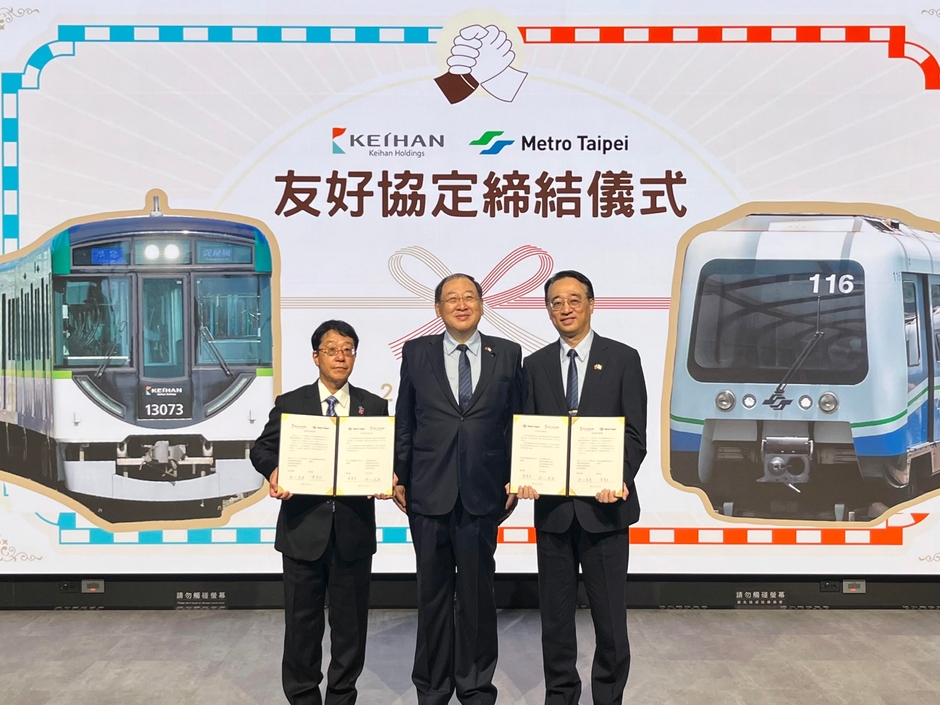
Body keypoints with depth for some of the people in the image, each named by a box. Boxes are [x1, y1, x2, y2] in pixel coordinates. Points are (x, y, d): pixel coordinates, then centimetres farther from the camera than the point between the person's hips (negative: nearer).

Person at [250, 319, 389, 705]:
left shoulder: (375, 406, 6)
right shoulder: (289, 404, 4)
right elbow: (262, 448, 3)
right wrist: (274, 470, -19)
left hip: (354, 531, 1)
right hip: (304, 530, 0)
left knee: (351, 622, 12)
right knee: (302, 621, 11)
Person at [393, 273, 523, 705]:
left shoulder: (507, 354, 4)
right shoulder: (416, 353, 5)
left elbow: (516, 422, 5)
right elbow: (403, 421, 6)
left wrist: (515, 479, 1)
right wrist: (398, 476, 2)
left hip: (482, 492, 0)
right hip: (428, 491, 1)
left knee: (477, 592, 9)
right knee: (433, 592, 11)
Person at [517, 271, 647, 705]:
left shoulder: (623, 359, 1)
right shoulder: (535, 365, 9)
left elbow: (635, 432, -3)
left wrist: (620, 479, -19)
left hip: (605, 505, -2)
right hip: (552, 506, 3)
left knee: (609, 613, 5)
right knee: (555, 612, 12)